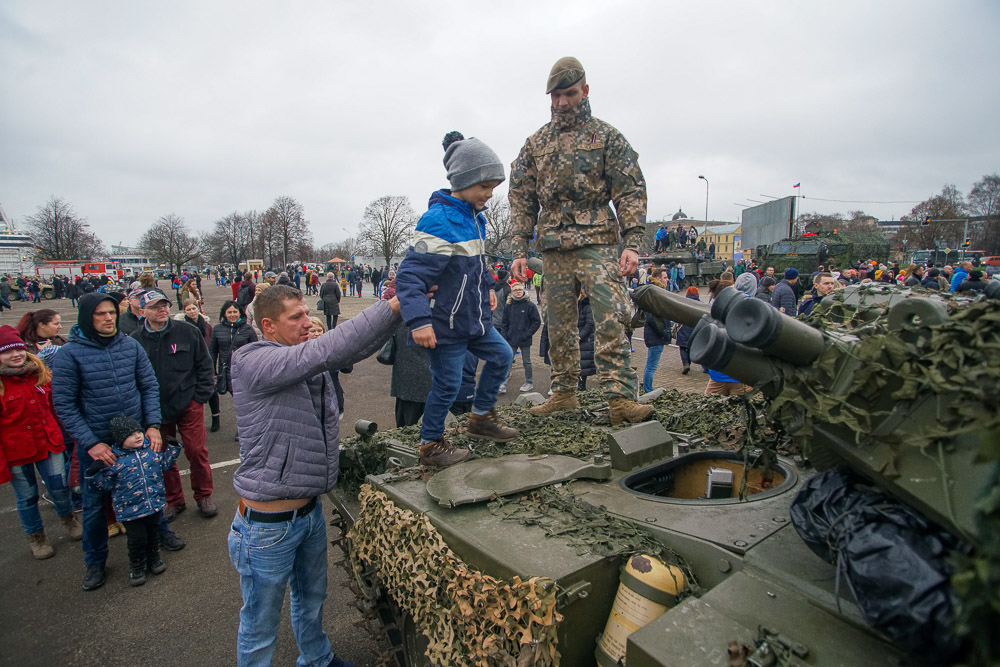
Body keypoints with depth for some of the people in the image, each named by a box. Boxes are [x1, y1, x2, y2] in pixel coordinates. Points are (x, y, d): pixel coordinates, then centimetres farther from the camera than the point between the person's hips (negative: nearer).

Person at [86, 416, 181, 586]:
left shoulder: (151, 448, -2)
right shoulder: (112, 460, -14)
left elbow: (164, 464, 15)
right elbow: (105, 484, -6)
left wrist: (172, 447, 6)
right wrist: (94, 474, -23)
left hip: (154, 503, 4)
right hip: (130, 510, -3)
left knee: (154, 533, 19)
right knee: (137, 538, 5)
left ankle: (154, 558, 44)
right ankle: (137, 567, 31)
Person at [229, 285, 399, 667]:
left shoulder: (306, 361, 3)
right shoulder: (252, 362, -22)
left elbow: (354, 350, -3)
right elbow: (325, 351, -35)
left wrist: (403, 308, -18)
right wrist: (392, 305, -35)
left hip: (311, 510, 8)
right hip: (269, 525, -8)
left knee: (312, 599, 29)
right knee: (260, 626, 14)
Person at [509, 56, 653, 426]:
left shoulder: (607, 136, 8)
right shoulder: (535, 143, 16)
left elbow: (630, 191, 2)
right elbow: (521, 199, 14)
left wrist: (632, 243, -11)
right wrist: (520, 250, 5)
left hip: (597, 243, -3)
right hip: (554, 249, 3)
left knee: (610, 320, -13)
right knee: (559, 324, 7)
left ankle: (621, 398, -10)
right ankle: (564, 394, 18)